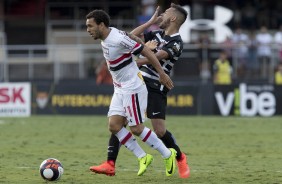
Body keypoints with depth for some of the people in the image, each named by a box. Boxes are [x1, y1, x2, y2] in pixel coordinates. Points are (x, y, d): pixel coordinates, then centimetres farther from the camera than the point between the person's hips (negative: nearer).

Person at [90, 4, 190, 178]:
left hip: (156, 88, -7)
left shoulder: (176, 43, -11)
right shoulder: (158, 34, 14)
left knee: (160, 131, -11)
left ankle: (181, 159, 17)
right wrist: (151, 21, 10)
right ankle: (110, 164, -6)